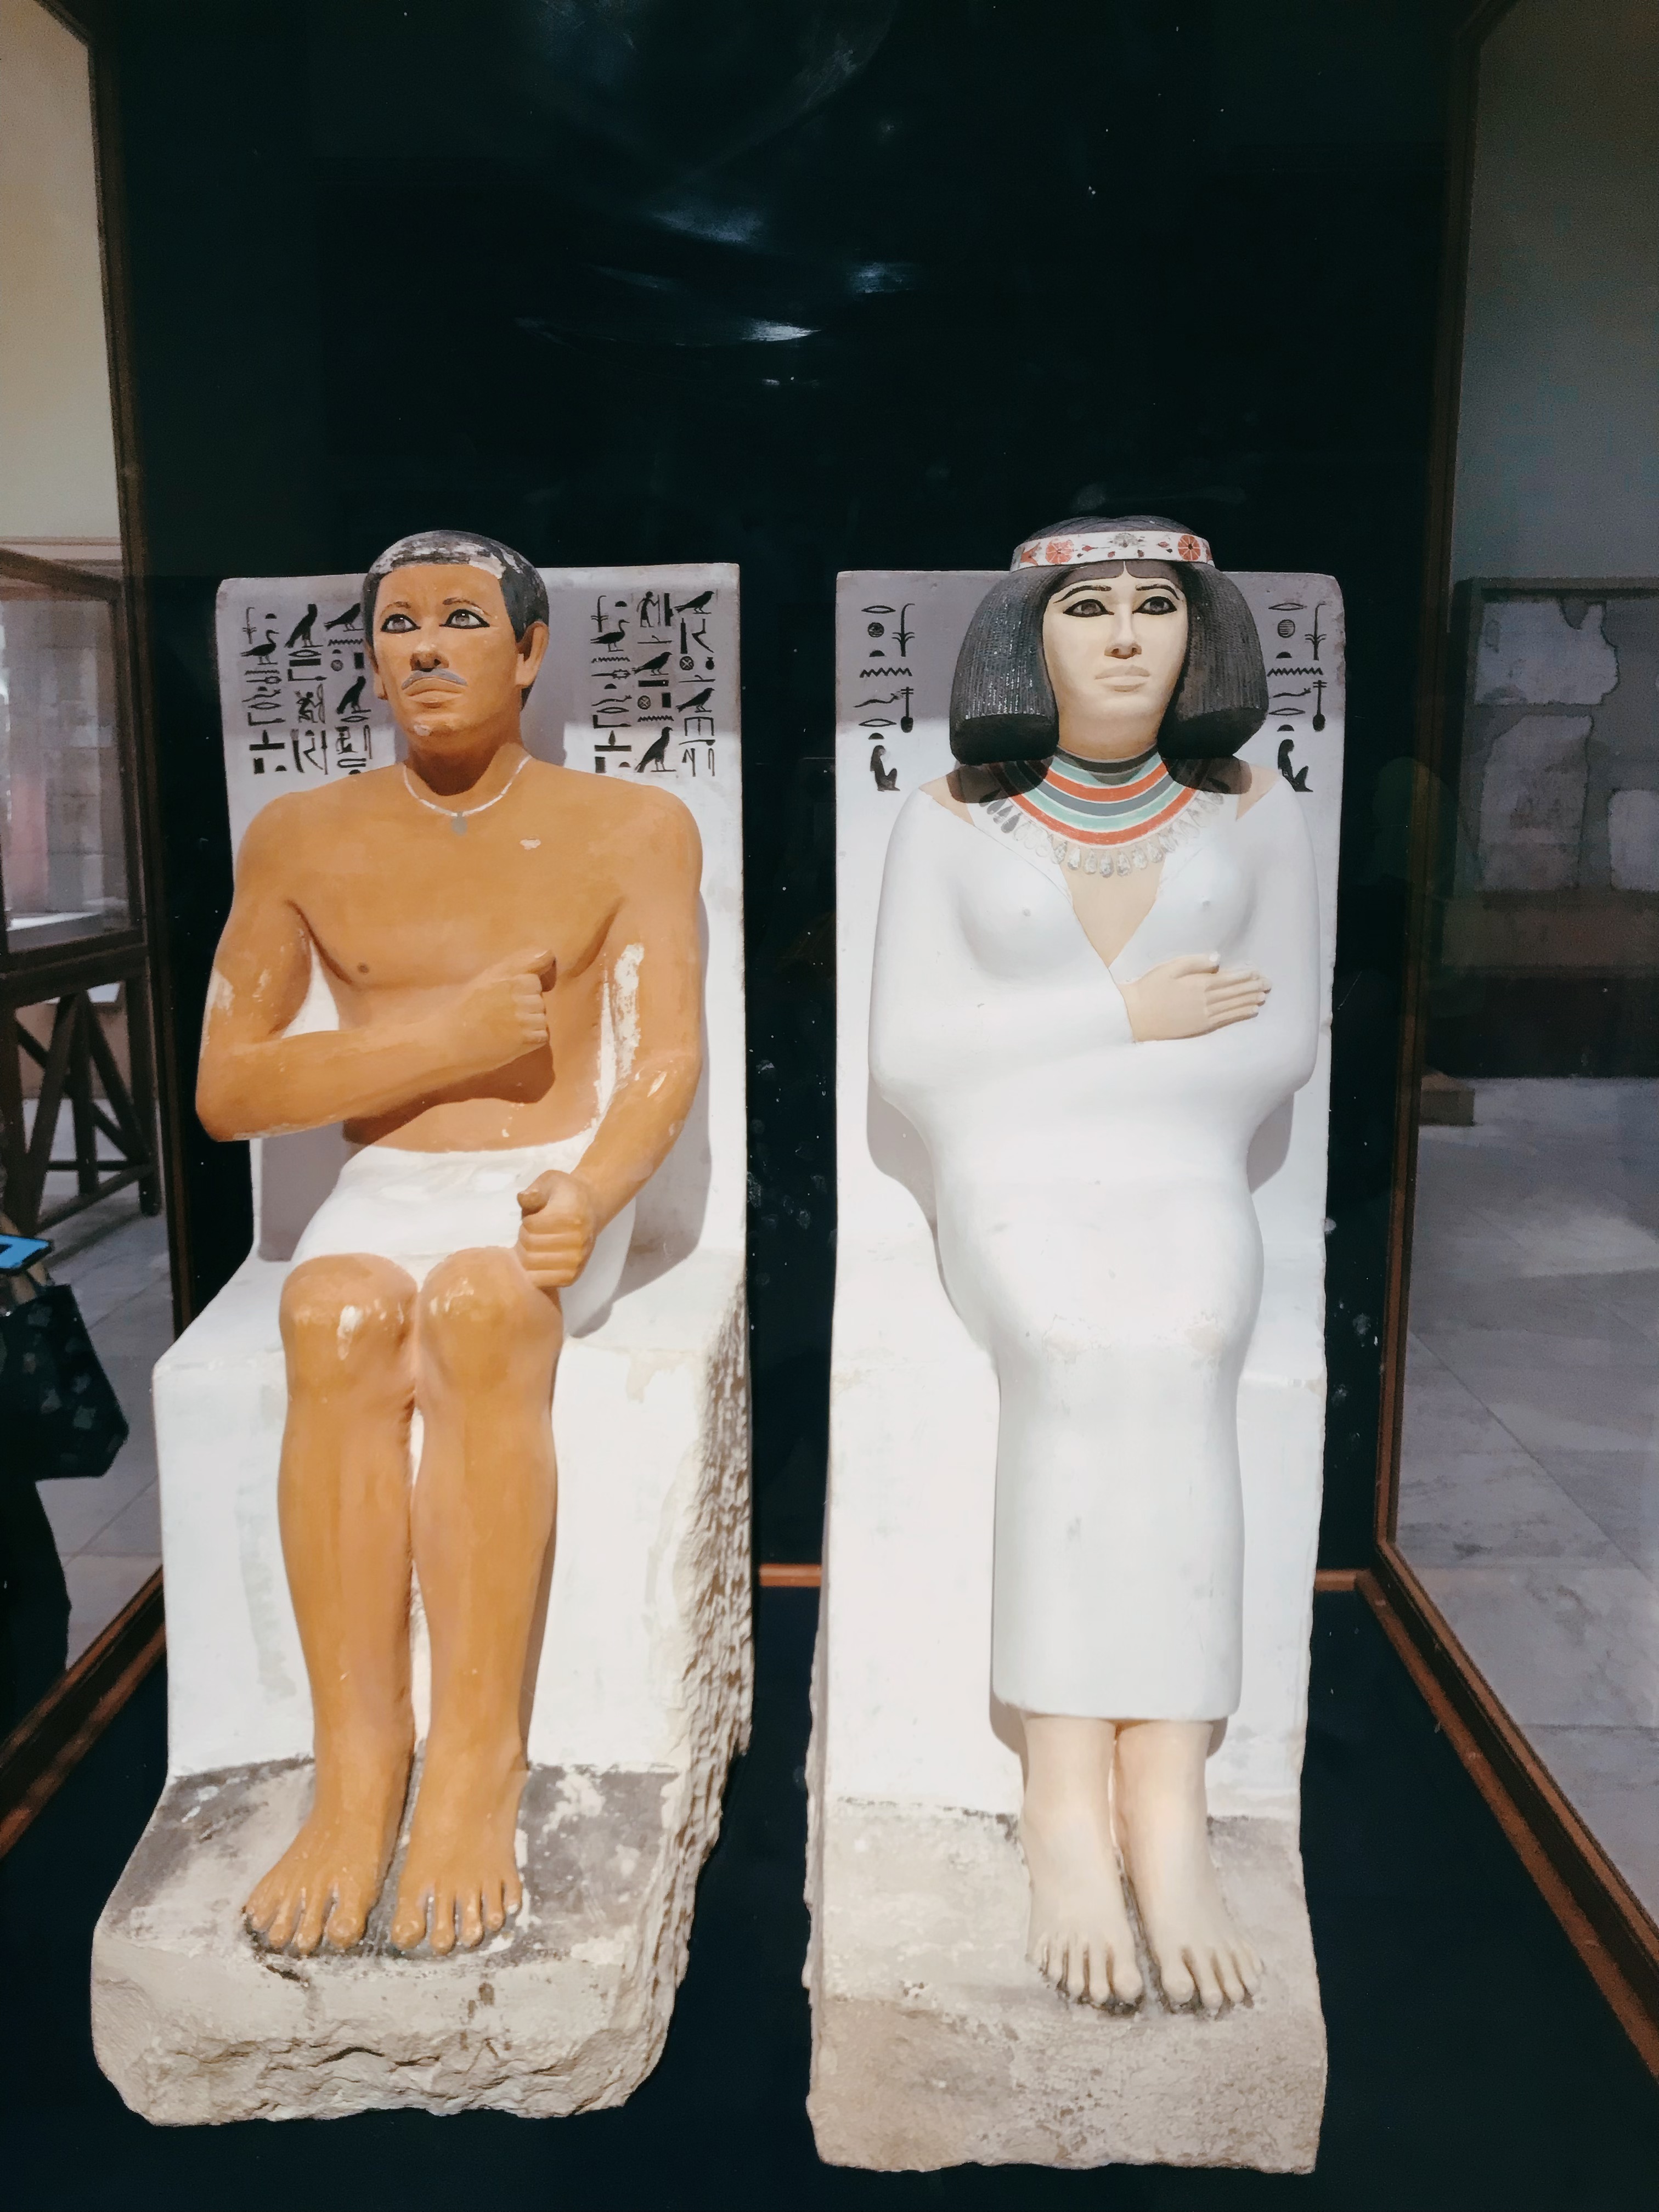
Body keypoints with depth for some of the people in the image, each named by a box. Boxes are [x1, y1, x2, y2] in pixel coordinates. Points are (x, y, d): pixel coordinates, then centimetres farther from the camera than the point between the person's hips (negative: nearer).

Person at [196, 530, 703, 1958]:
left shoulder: (631, 829, 6)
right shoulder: (303, 840, 9)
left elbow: (668, 1061, -4)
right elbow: (224, 1092, 3)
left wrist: (592, 1192, -26)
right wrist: (443, 1038, -9)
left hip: (554, 1196, -1)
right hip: (384, 1194, 2)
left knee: (479, 1304, -35)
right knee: (337, 1314, -33)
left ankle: (480, 1771, -29)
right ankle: (357, 1773, -28)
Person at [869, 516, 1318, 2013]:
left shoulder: (1252, 811, 14)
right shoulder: (955, 818, 10)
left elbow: (1283, 1041, 6)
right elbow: (906, 1056, 2)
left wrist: (1034, 1079, -5)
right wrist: (1129, 1015, -4)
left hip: (1186, 1187, 1)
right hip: (1013, 1199, -1)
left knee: (1169, 1356, -32)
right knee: (1096, 1359, -32)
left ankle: (1084, 1812, -33)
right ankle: (1156, 1822, -30)